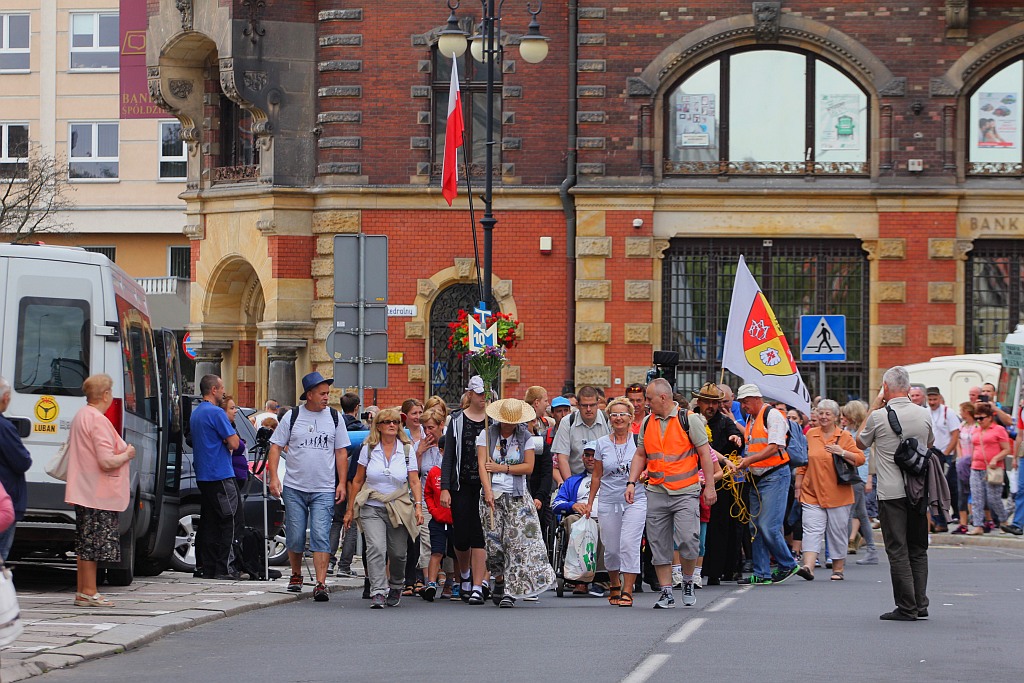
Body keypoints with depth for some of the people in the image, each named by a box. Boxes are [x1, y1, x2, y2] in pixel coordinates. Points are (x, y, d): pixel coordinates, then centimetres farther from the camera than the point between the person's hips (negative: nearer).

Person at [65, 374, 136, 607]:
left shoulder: (81, 417, 14)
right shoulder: (99, 421, -18)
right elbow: (106, 461, -25)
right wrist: (127, 455, -7)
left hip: (84, 492, 10)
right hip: (98, 495, -10)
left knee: (85, 544, 14)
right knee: (93, 544, -6)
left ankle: (84, 592, 19)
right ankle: (87, 593, -3)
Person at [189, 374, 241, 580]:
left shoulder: (195, 413, 16)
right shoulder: (216, 413, -14)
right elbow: (234, 443, -16)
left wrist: (225, 443, 6)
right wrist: (233, 434, 5)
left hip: (203, 476, 9)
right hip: (220, 475, -9)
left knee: (209, 522, 11)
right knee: (226, 522, -5)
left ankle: (207, 567, 11)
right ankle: (221, 569, -8)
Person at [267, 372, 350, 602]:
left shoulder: (334, 417, 6)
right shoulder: (292, 417, 2)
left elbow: (341, 452, 10)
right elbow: (275, 447, 5)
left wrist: (342, 483, 2)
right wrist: (273, 477, -6)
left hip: (324, 490, 0)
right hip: (294, 488, 1)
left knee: (321, 536, -11)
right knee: (295, 536, 6)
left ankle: (321, 583, -15)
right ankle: (296, 574, 28)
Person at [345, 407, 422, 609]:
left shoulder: (407, 450, 3)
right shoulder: (368, 449, 2)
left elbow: (414, 481, 0)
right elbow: (358, 481, 8)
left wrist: (418, 505, -15)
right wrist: (350, 509, 8)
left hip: (398, 509, 1)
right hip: (371, 508, -1)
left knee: (398, 553, 7)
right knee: (376, 548, -20)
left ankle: (395, 587, 34)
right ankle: (378, 592, -23)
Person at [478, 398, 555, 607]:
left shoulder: (525, 437, 5)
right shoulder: (487, 435, 3)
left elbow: (528, 467, -1)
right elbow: (482, 465, -6)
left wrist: (502, 468, -9)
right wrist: (488, 491, -18)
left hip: (518, 496, 0)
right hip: (493, 494, 0)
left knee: (518, 541, -11)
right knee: (494, 542, -2)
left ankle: (510, 591, -11)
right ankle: (499, 580, 20)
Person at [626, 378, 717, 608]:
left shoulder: (689, 419, -3)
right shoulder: (647, 423, 11)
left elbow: (704, 453, -2)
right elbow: (640, 455, 16)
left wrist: (709, 486, -6)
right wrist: (632, 482, 4)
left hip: (685, 492, -5)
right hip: (656, 493, 5)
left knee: (687, 539, -15)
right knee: (659, 546, 3)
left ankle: (688, 582, 9)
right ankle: (666, 592, 9)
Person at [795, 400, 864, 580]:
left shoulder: (844, 436, 1)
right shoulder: (810, 435, 8)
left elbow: (860, 458, -1)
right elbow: (803, 463, 13)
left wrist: (842, 452, -16)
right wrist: (798, 486, 12)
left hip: (838, 494, -1)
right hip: (812, 493, 1)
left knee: (838, 532, 6)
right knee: (812, 530, -12)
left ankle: (838, 569, 17)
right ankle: (808, 567, -22)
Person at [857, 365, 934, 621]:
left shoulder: (879, 416, -10)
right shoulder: (923, 414, 1)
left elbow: (861, 443, 9)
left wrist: (875, 406, 11)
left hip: (891, 492, -4)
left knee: (898, 550, -1)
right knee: (918, 549, 13)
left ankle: (906, 607, -3)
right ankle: (921, 605, 12)